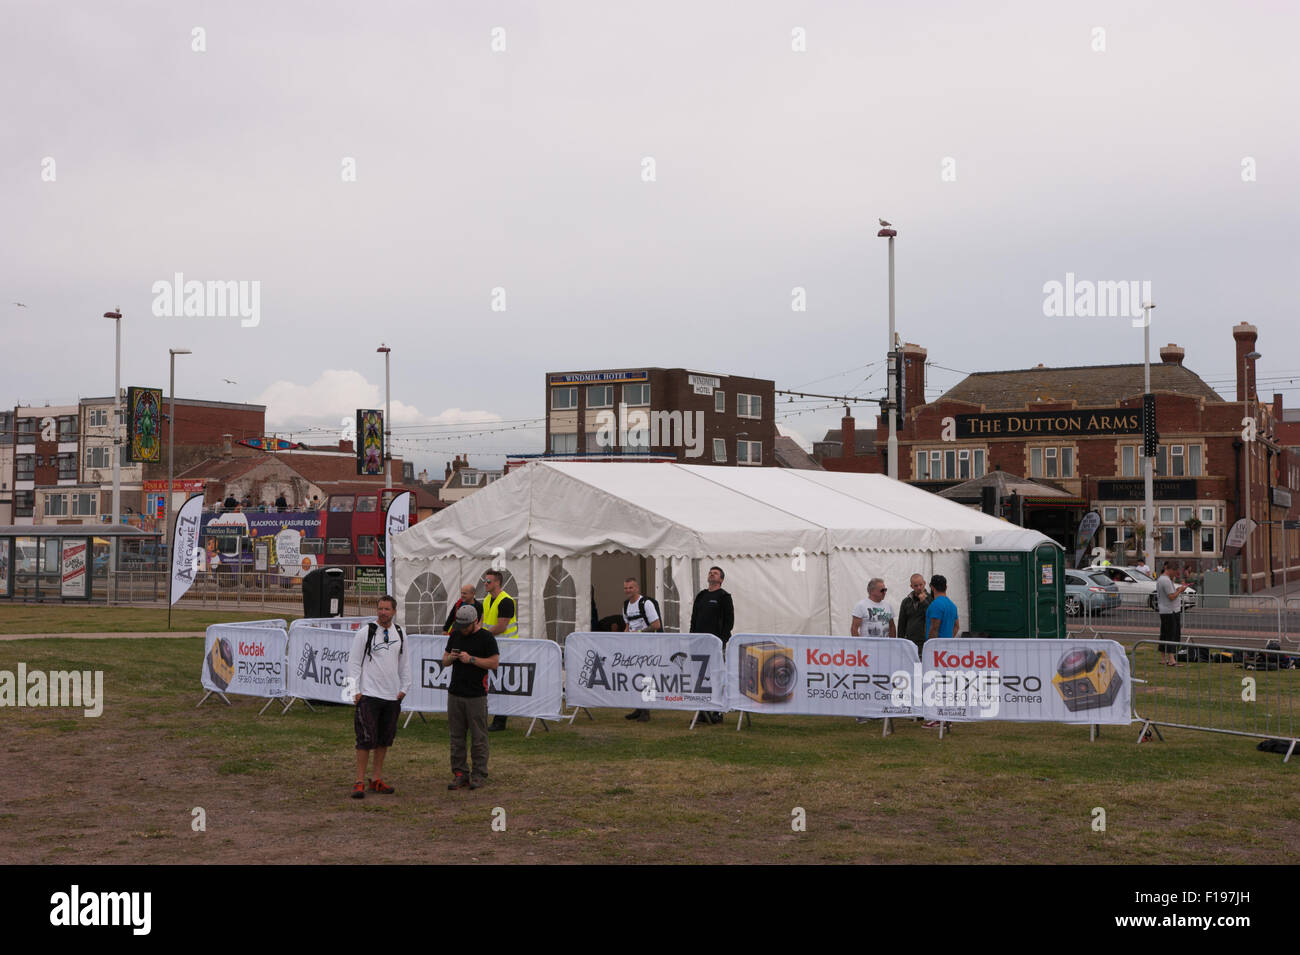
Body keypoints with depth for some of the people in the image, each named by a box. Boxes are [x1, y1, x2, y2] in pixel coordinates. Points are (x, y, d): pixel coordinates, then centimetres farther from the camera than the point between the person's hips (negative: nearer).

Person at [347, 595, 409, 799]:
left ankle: (377, 780, 17)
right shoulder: (364, 633, -4)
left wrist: (404, 688, 12)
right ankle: (359, 782, -4)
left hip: (392, 696, 5)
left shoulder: (400, 634, 10)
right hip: (369, 695, -5)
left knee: (385, 739, 8)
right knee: (366, 739, -9)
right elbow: (354, 663, -3)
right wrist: (355, 690, -8)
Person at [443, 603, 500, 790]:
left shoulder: (486, 637, -5)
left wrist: (471, 659, -16)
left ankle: (479, 774, 6)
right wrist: (451, 657, -6)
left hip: (476, 695, -5)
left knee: (478, 737, -1)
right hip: (455, 693, 5)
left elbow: (494, 663, -9)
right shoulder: (455, 635, 12)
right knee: (456, 736, 6)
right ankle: (460, 773, 13)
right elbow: (444, 661, 17)